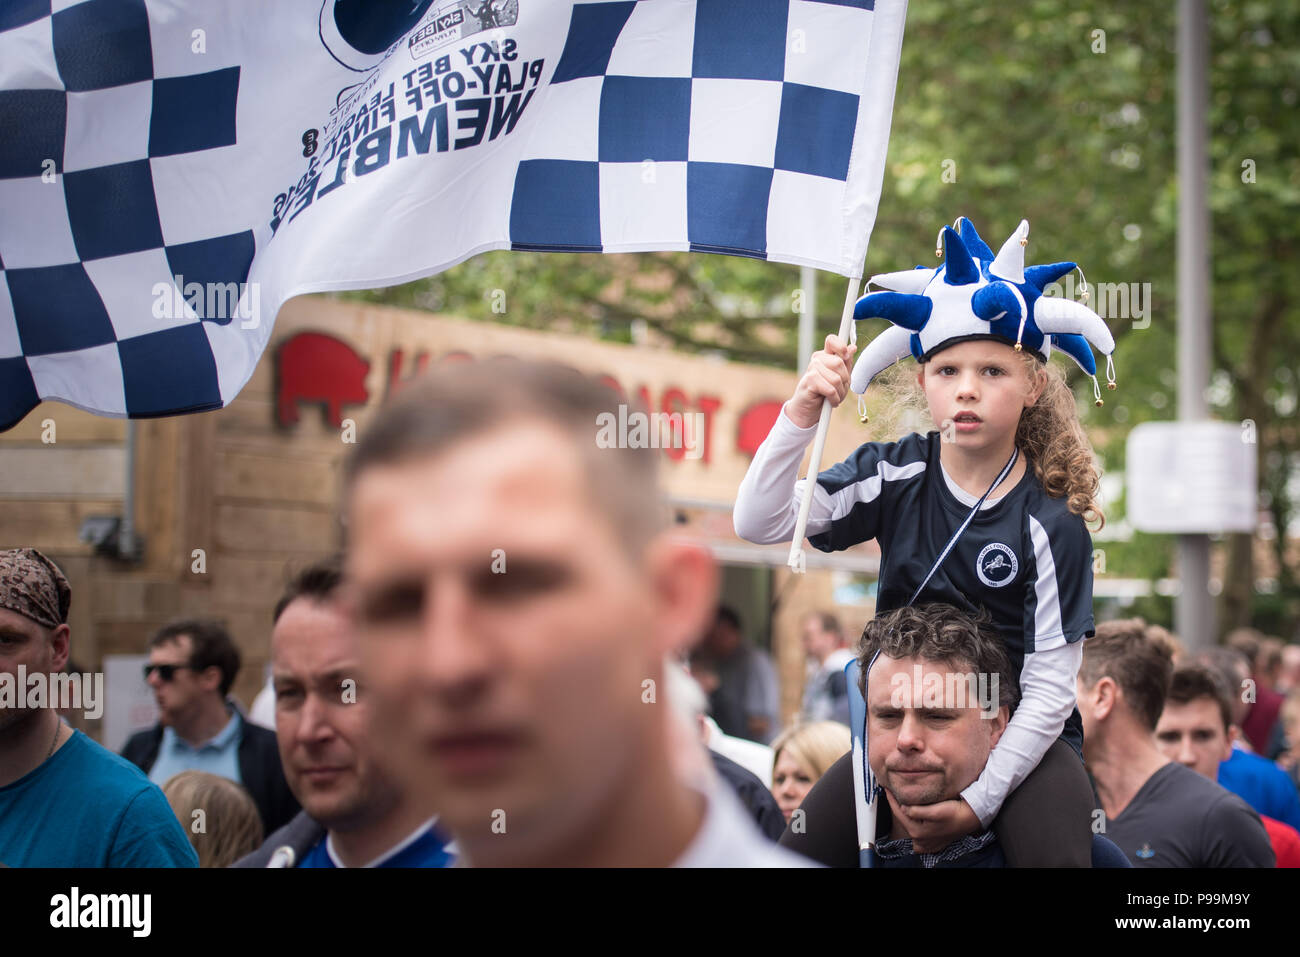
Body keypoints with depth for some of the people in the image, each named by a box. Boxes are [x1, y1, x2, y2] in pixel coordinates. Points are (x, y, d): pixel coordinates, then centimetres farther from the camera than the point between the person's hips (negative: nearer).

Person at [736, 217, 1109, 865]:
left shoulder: (1050, 524, -15)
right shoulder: (896, 476, -6)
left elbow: (1049, 688, -14)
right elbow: (758, 524, -15)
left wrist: (982, 799, -23)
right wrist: (802, 412, -27)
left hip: (1022, 739, -3)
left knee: (1058, 854, -29)